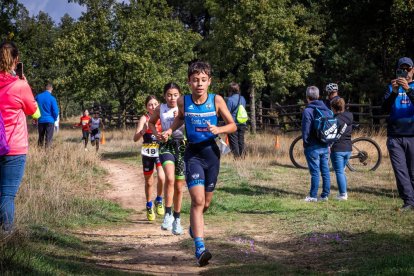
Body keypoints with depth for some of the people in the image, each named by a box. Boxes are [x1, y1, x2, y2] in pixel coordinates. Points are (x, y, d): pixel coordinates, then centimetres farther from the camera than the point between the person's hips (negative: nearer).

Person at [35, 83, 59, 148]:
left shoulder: (38, 96, 0)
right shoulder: (52, 98, -11)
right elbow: (55, 111, -11)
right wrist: (55, 119, 7)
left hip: (40, 120, 4)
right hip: (49, 120, -4)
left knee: (40, 138, 14)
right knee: (48, 138, -1)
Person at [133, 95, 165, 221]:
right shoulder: (144, 119, -6)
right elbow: (135, 138, -15)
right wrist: (144, 130, -33)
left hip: (161, 151, 1)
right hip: (147, 153, -1)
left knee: (161, 177, -19)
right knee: (149, 182, 9)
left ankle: (159, 201, 6)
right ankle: (149, 207, 29)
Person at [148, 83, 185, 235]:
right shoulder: (160, 109, 4)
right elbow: (151, 122, 21)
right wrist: (156, 133, 2)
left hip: (182, 145, 1)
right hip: (166, 145, -1)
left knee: (179, 187, 8)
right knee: (170, 178, -28)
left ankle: (177, 220, 24)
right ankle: (168, 214, -19)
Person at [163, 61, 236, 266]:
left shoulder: (216, 100, -8)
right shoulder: (183, 101, -5)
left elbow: (233, 126, -2)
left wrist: (218, 130, -21)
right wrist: (170, 130, 0)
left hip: (211, 152, 2)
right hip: (193, 153, -2)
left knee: (206, 201, 15)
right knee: (198, 200, -16)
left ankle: (194, 225, 47)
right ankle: (199, 248, -18)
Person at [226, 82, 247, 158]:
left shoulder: (230, 99, -13)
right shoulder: (243, 99, 4)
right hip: (242, 124, 6)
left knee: (233, 141, 1)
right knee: (241, 141, 12)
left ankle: (236, 156, -2)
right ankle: (242, 156, 14)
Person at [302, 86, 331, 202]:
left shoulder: (308, 111, -12)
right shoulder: (326, 110, 7)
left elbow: (306, 130, -13)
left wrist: (305, 142, 1)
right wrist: (328, 141, 15)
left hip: (313, 147, -6)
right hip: (325, 146, 6)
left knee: (315, 172, -3)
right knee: (325, 171, 8)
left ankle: (313, 196, 1)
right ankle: (325, 195, 13)